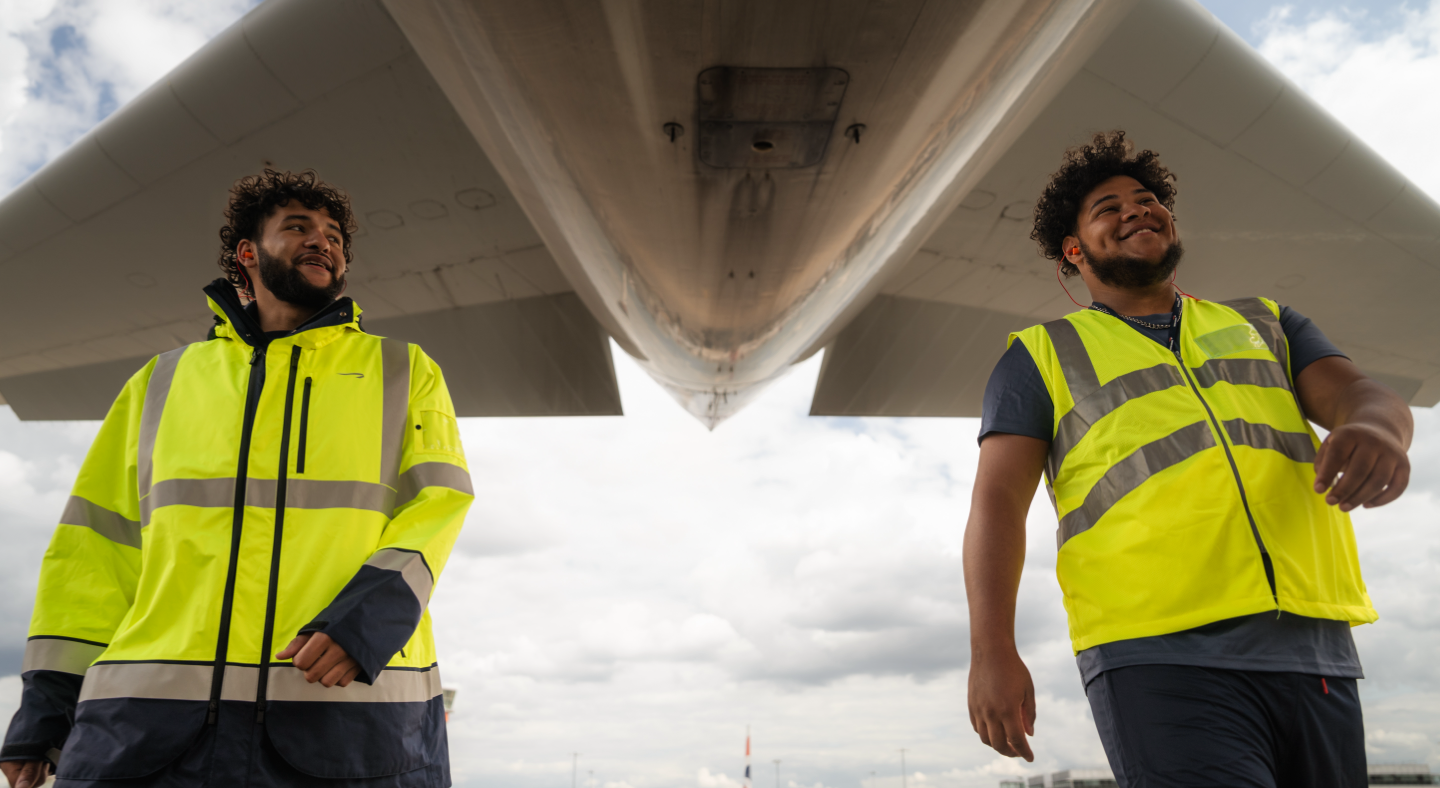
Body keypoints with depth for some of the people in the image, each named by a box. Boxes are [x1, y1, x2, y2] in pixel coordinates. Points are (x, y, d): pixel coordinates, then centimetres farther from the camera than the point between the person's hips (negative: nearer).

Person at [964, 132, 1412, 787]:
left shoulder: (1264, 323, 24)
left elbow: (1360, 393, 9)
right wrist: (992, 650, -11)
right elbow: (997, 500, 1)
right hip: (1160, 657, -4)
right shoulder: (1041, 355, 11)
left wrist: (1376, 430, -18)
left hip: (1315, 653, 5)